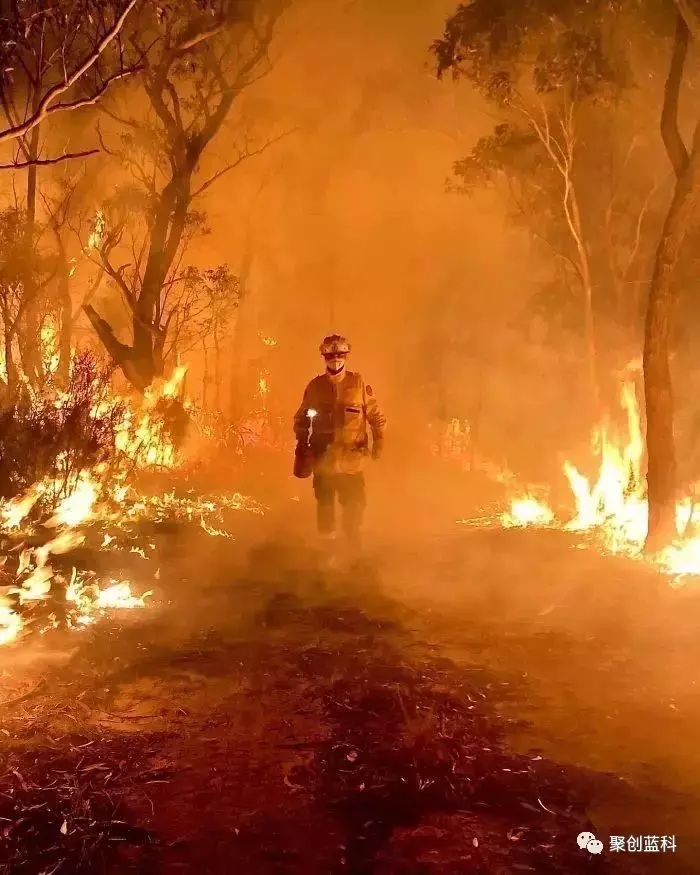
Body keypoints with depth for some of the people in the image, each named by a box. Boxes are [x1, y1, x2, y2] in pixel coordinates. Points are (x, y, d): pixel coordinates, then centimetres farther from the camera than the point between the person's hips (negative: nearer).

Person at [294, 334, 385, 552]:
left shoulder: (358, 383, 1)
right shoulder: (315, 385, 4)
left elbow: (376, 415, 4)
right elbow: (302, 418, 11)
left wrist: (379, 441, -4)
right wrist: (302, 443, 1)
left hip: (352, 459, -1)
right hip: (323, 458, 1)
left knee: (354, 507, 4)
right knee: (325, 505, 9)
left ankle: (354, 550, 22)